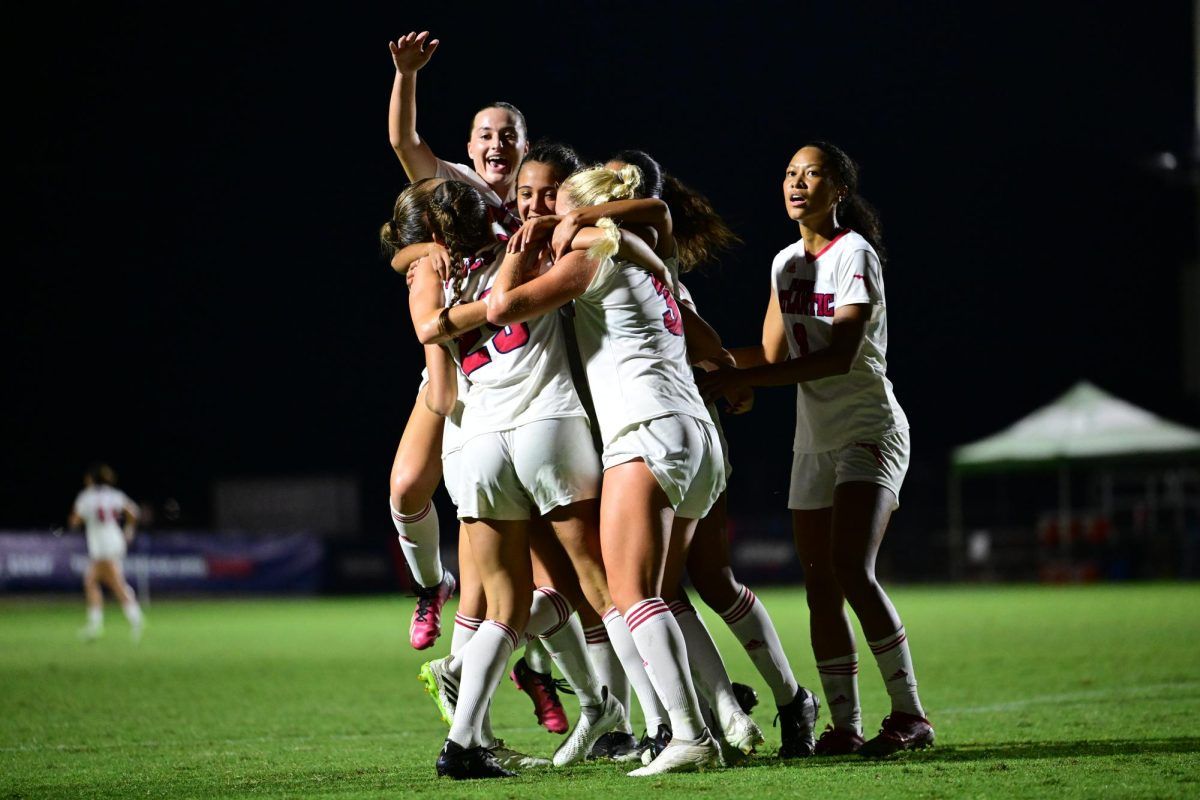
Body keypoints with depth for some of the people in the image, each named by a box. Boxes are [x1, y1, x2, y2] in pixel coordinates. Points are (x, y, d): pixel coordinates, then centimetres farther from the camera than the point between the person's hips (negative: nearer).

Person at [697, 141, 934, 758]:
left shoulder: (854, 254, -11)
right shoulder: (785, 263, 12)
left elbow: (840, 357, -21)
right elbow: (773, 354, 17)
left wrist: (738, 380, -24)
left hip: (869, 434, -7)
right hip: (815, 441, 7)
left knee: (852, 570, -21)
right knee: (820, 585, 1)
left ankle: (910, 714, -15)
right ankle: (844, 725, 5)